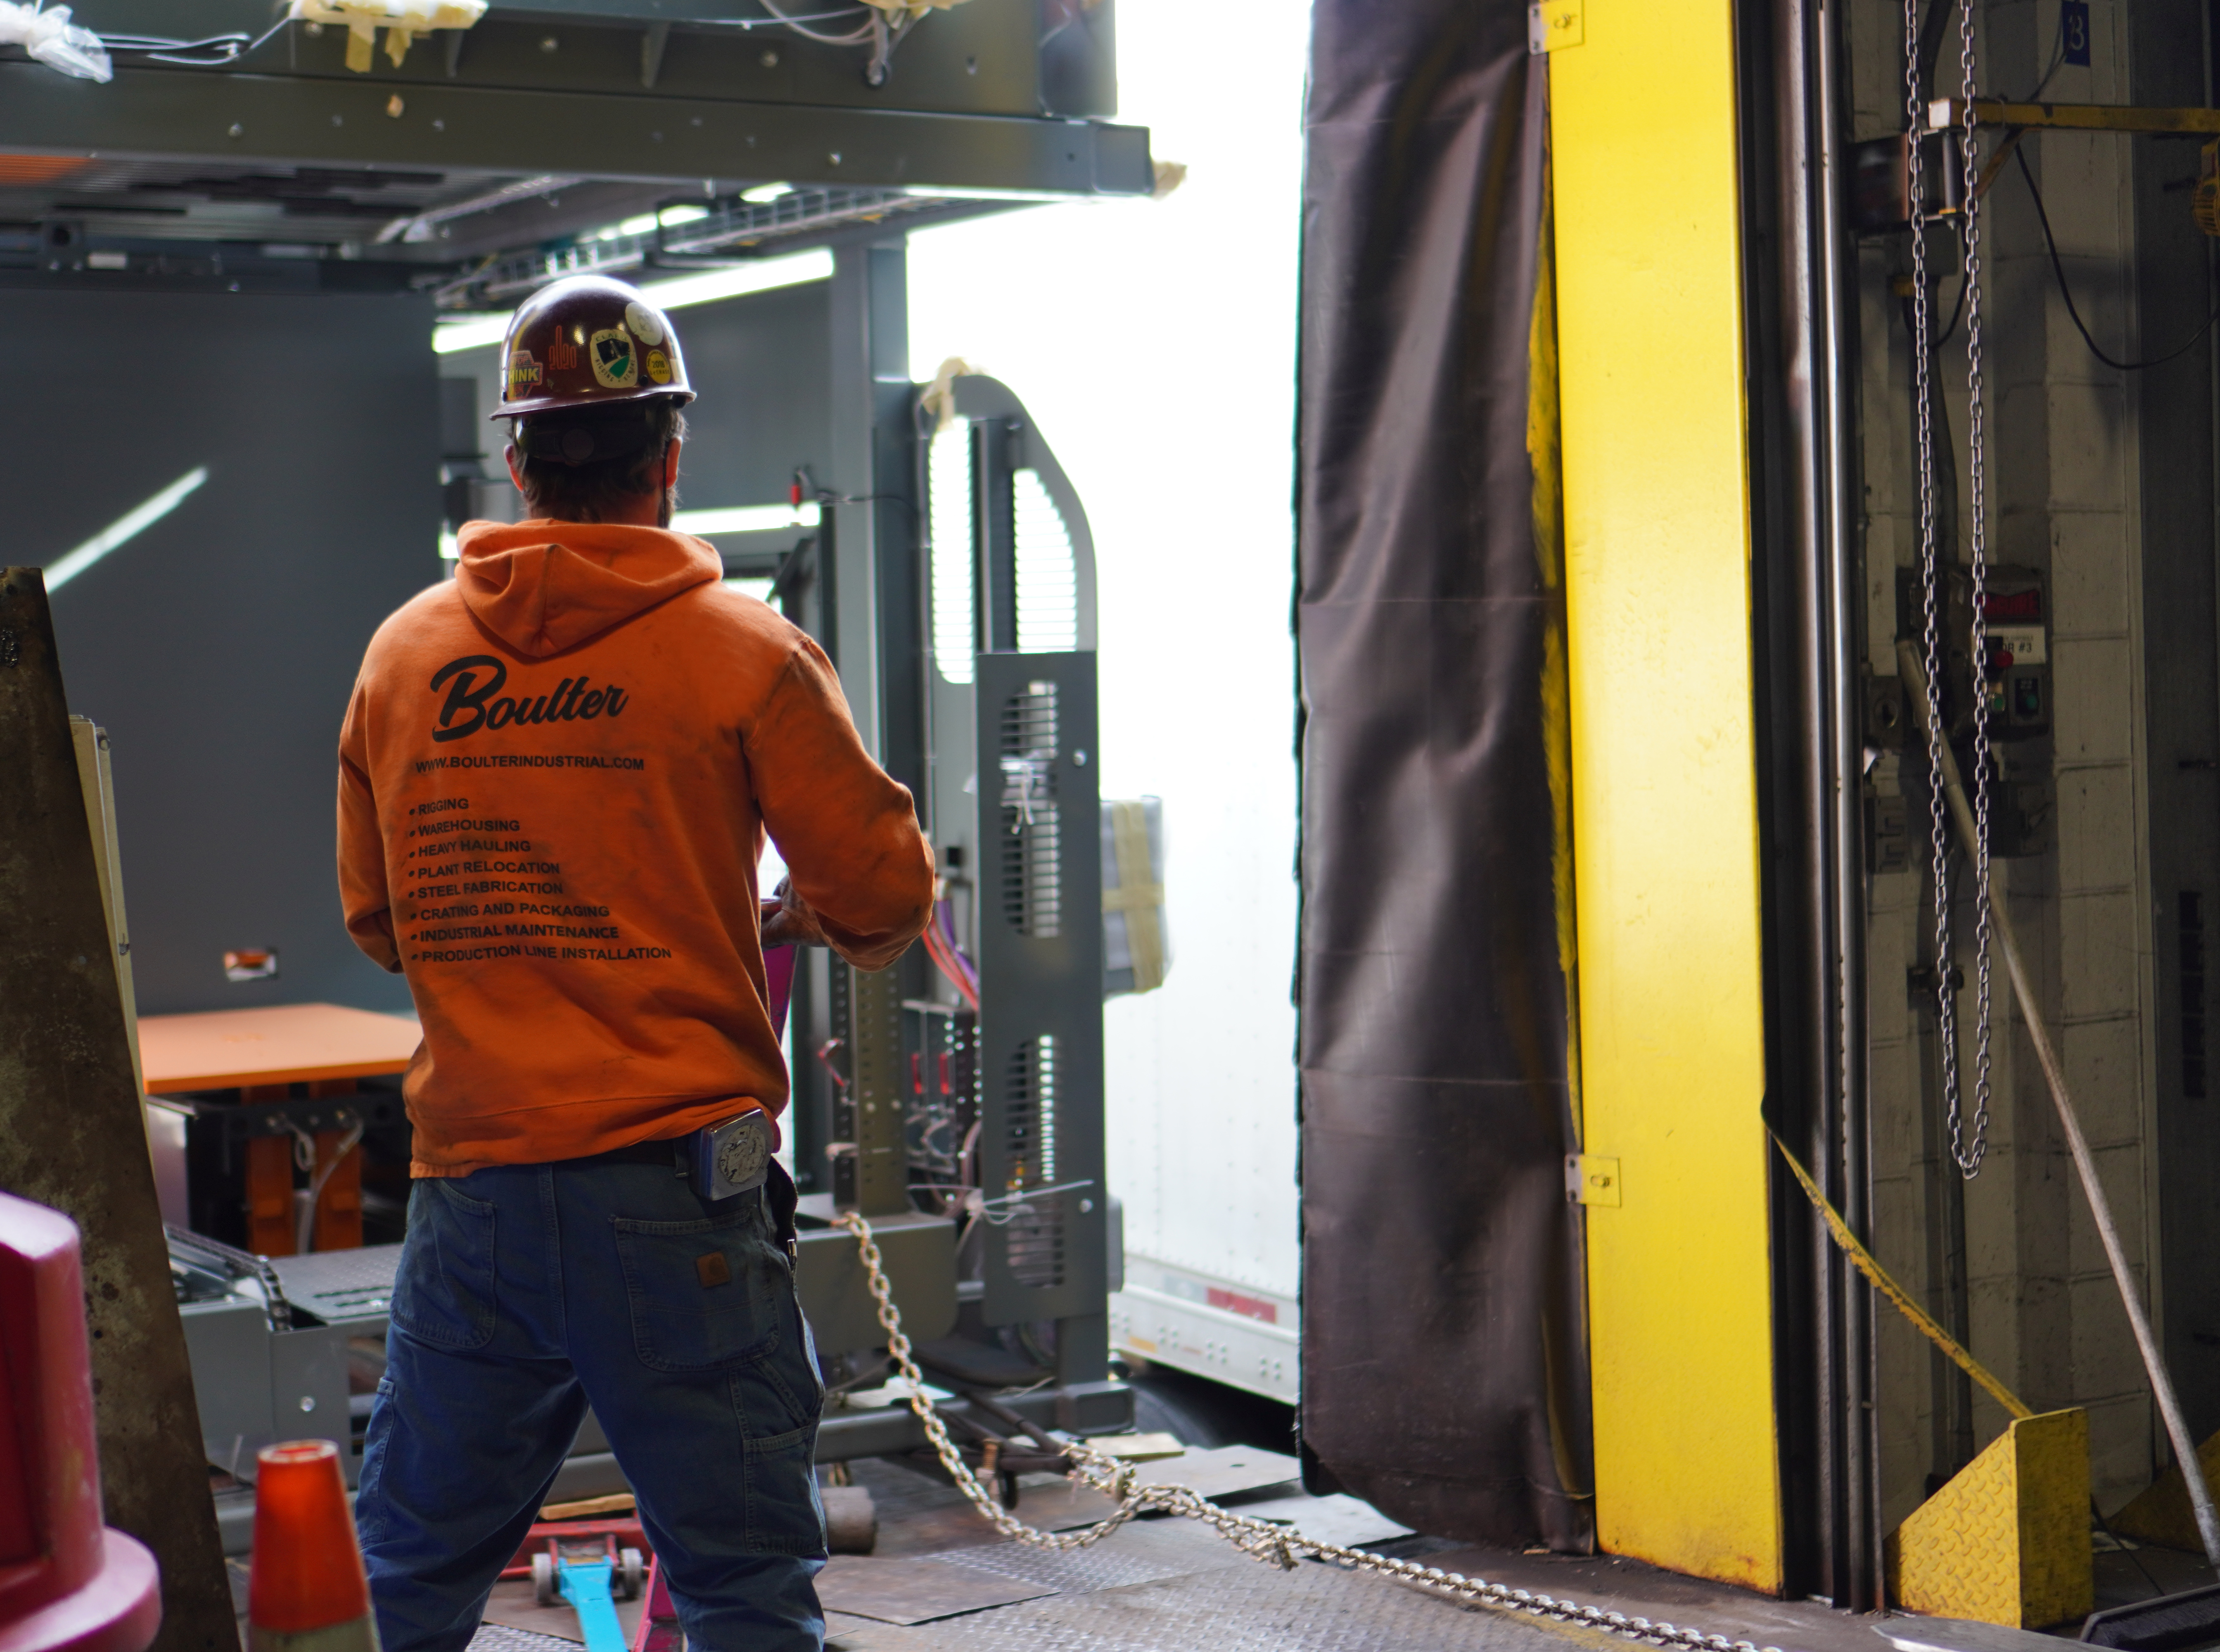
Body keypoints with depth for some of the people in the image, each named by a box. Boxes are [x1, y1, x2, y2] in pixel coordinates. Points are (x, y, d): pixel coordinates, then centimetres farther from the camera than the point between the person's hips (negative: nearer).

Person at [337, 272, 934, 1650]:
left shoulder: (404, 656, 7)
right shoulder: (745, 652, -5)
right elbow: (882, 900, -2)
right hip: (671, 1186, -4)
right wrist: (803, 919, 18)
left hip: (469, 1186, 4)